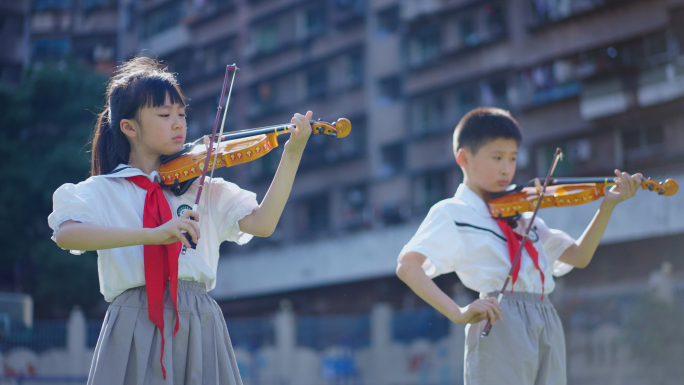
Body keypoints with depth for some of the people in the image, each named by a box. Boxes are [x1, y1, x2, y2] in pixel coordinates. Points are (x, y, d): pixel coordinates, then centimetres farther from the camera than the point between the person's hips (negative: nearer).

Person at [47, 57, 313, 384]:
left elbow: (262, 223, 1)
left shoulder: (203, 189, 14)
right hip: (136, 327, -2)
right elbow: (65, 234, -16)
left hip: (201, 328, 3)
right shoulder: (103, 191, 4)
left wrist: (292, 154, -6)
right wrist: (152, 234, -27)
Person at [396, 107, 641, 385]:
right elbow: (407, 266, -10)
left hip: (548, 328, 6)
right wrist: (458, 313, -22)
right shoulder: (452, 213, 4)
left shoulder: (523, 215, 23)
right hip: (499, 324, -6)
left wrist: (607, 206, 5)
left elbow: (578, 257, 19)